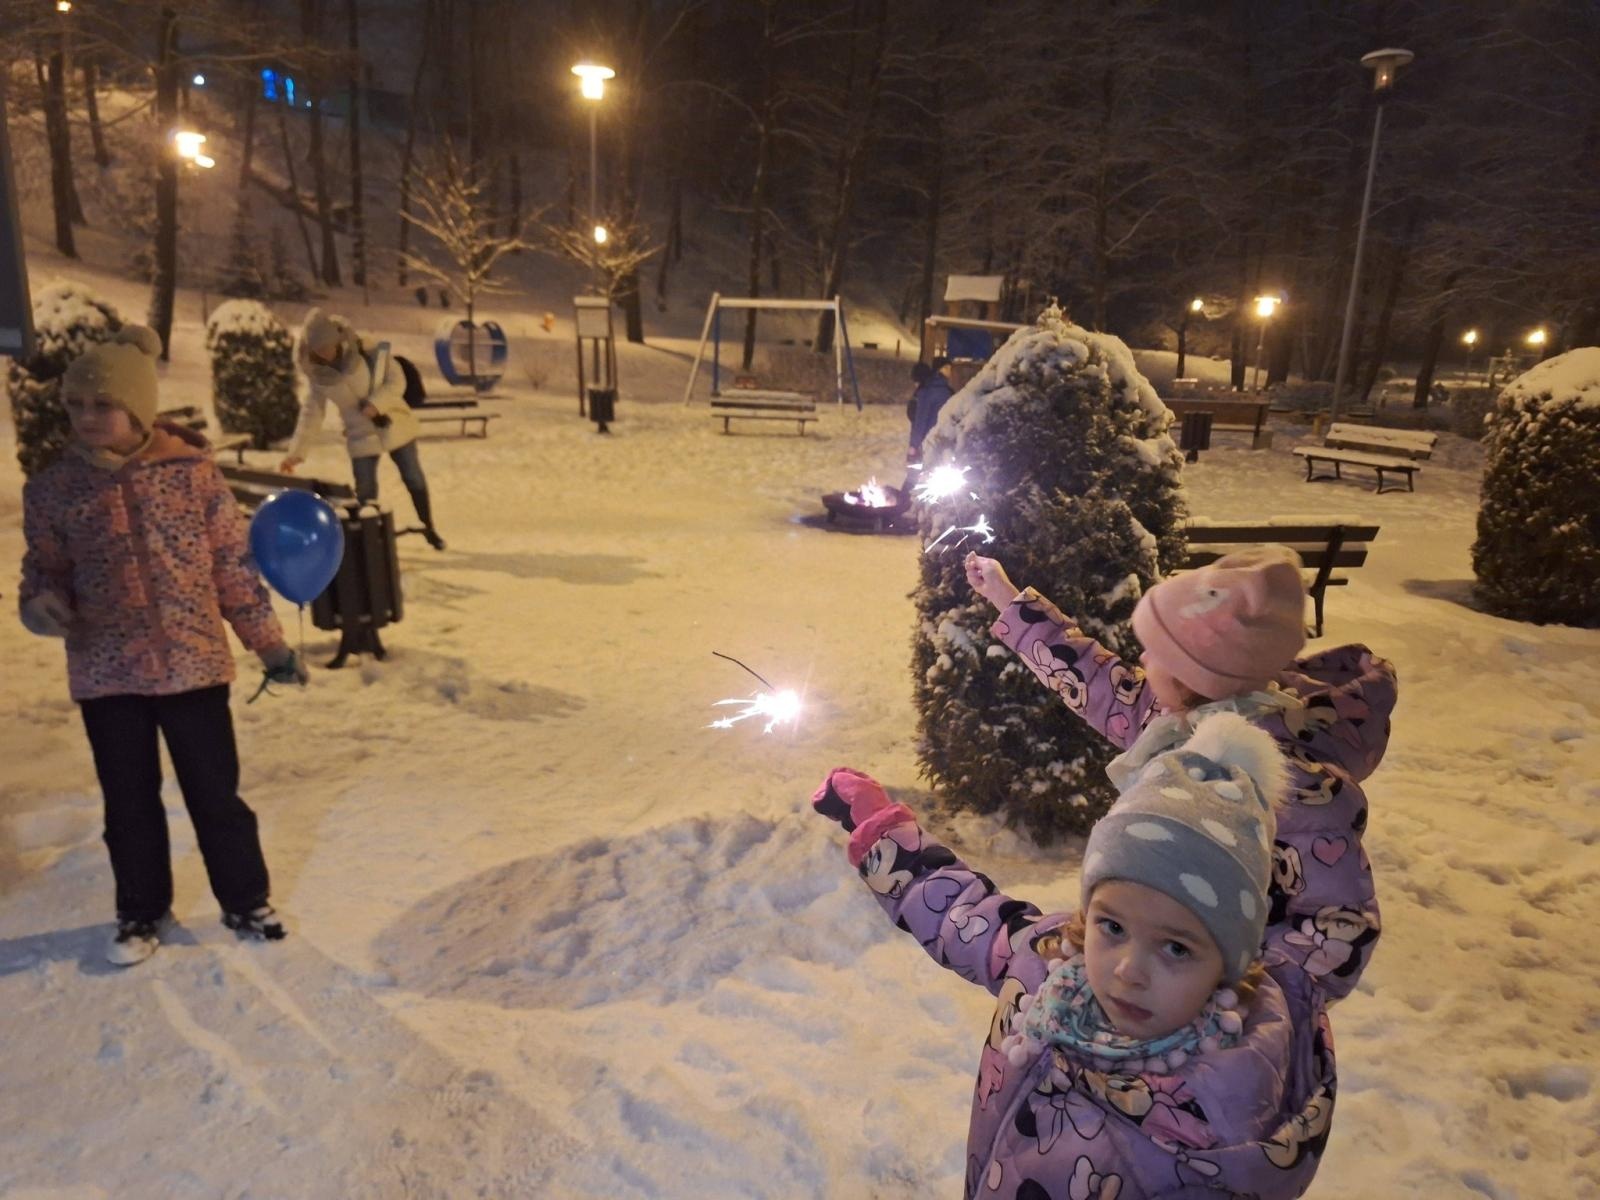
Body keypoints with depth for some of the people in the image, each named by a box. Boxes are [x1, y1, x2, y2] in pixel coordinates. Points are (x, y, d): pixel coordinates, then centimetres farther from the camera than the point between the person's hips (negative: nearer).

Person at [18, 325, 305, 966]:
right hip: (106, 674, 2)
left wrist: (269, 643, 1)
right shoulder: (51, 487, -2)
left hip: (194, 663, -1)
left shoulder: (191, 470, -6)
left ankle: (245, 902, 28)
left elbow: (234, 564, -1)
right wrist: (41, 605, -15)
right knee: (129, 802, 14)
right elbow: (44, 571, 10)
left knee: (216, 794, 9)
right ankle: (141, 913, 34)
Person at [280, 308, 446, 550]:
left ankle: (429, 529, 25)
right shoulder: (316, 374, -5)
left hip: (396, 426, -2)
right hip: (361, 438, 2)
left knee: (414, 478, 8)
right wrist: (296, 451, -6)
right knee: (365, 492, 1)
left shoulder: (368, 352, -14)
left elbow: (396, 381, -14)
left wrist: (376, 403, -30)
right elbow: (311, 412, -1)